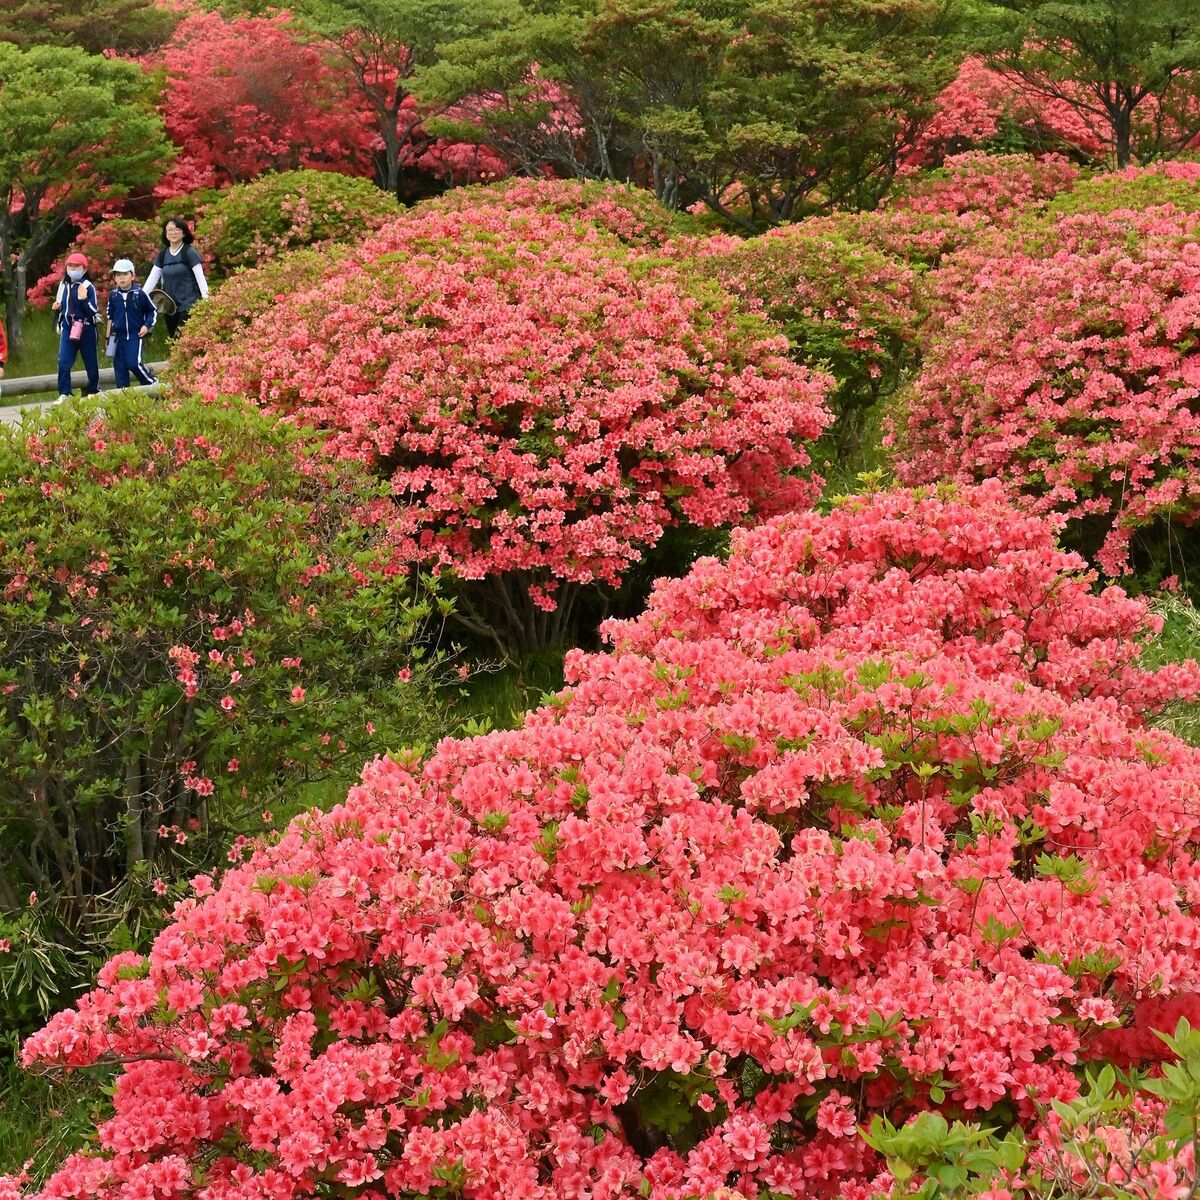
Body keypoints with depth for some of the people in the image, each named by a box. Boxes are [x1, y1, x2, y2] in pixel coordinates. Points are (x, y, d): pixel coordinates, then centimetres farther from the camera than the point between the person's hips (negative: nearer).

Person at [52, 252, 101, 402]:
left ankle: (93, 391, 23)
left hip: (86, 329, -4)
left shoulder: (88, 287, -9)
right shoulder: (63, 285, 8)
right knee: (63, 362, -7)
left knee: (90, 362, 8)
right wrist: (56, 307, 2)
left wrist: (84, 298, -24)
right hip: (68, 328, 4)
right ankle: (64, 394, -3)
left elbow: (94, 311, -13)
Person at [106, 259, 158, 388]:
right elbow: (110, 316, 14)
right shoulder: (113, 295, 2)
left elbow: (152, 311, 4)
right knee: (119, 366, 3)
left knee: (133, 363, -16)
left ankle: (152, 382, 4)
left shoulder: (140, 294, -8)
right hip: (119, 336, 4)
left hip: (135, 335, -4)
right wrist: (109, 335, 15)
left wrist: (147, 326, -9)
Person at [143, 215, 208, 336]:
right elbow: (152, 278, 9)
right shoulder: (163, 254, 10)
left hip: (188, 306, -6)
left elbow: (200, 277, -9)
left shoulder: (189, 252, -5)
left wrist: (206, 300, -18)